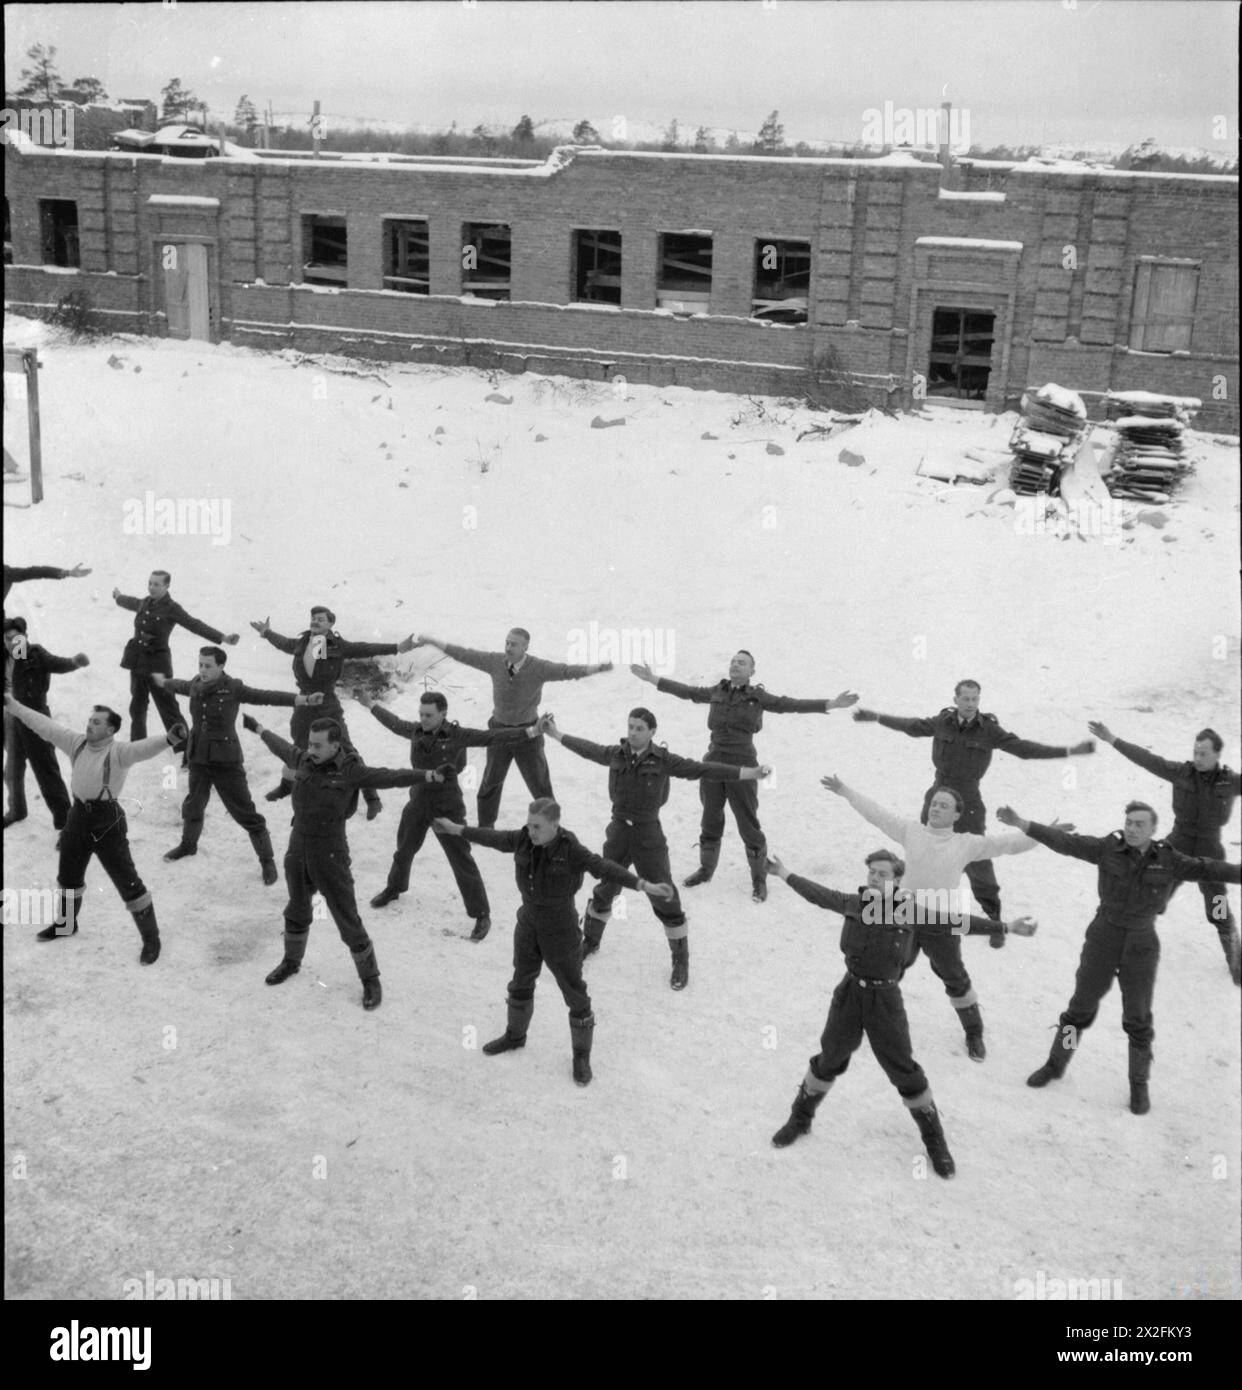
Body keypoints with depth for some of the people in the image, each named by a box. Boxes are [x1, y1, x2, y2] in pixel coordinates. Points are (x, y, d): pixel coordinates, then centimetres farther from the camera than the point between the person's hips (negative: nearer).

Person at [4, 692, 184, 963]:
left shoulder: (119, 752, -19)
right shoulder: (77, 743, 0)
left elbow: (143, 748, -37)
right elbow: (44, 724, 7)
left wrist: (169, 738, -58)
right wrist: (11, 704, 11)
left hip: (107, 823, -7)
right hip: (78, 816, 7)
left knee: (127, 883, -4)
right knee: (68, 876, 25)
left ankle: (151, 939, 8)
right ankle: (66, 923, 50)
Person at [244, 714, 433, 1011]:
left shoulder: (350, 771, -18)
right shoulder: (304, 760, -3)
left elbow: (388, 776, -29)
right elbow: (283, 748, 17)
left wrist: (426, 775, -44)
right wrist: (258, 729, 35)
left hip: (330, 855, -5)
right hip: (297, 851, 5)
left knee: (348, 922, 1)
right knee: (297, 912, 25)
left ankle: (370, 980, 18)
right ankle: (291, 962, 49)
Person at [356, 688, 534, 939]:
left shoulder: (457, 736, -18)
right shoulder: (416, 731, -5)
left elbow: (493, 737, -23)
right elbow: (394, 723, 16)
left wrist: (530, 731, -32)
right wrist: (371, 705, 29)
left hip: (447, 807, -5)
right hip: (418, 802, 5)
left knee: (462, 861, -2)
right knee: (404, 849, 25)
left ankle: (481, 915, 8)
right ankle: (394, 889, 54)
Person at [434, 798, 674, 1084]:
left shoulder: (571, 851, -26)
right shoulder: (524, 839, -12)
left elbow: (606, 869, -34)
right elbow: (493, 838, 3)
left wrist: (646, 886, -46)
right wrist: (456, 829, 15)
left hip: (561, 934, -5)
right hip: (528, 928, 5)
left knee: (575, 994, 7)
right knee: (521, 984, 24)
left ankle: (582, 1055, 26)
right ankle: (515, 1036, 48)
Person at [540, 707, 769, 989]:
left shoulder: (663, 760, -13)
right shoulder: (616, 754, -4)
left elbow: (704, 770, -17)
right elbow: (588, 749, 16)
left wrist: (751, 774, -25)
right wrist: (555, 734, 27)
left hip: (648, 836, -3)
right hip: (618, 833, 3)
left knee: (664, 899, 0)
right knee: (604, 890, 19)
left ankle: (681, 960, 18)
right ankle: (589, 942, 44)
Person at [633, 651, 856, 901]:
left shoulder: (758, 697, -3)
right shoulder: (716, 692, 7)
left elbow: (792, 705, -7)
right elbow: (686, 691, 16)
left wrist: (832, 704, -15)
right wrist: (653, 679, 19)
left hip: (742, 767, -4)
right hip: (713, 763, 4)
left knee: (748, 825, 1)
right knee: (710, 820, 17)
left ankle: (759, 879, 15)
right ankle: (705, 869, 35)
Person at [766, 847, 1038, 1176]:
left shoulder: (909, 912, -12)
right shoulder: (855, 903, -6)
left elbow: (955, 923, -10)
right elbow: (821, 895, 9)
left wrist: (1006, 926, -11)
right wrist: (786, 875, 20)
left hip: (885, 1000, -2)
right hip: (850, 992, 2)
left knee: (904, 1071, 5)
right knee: (829, 1060, 17)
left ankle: (934, 1139, 24)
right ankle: (800, 1119, 38)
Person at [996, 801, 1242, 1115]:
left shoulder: (1169, 861, -8)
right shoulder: (1109, 848, -11)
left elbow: (1209, 869, -14)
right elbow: (1065, 842, -16)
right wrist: (1021, 823, -25)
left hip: (1141, 948, 0)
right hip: (1102, 941, 0)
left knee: (1138, 1020, 8)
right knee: (1081, 1008, 12)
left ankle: (1139, 1085, 28)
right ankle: (1055, 1065, 32)